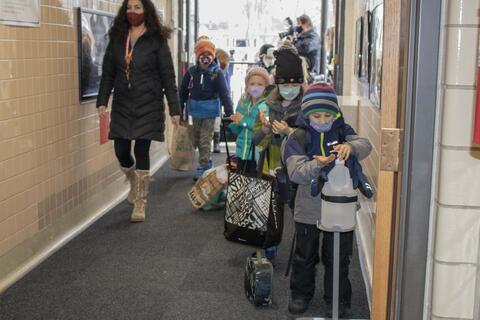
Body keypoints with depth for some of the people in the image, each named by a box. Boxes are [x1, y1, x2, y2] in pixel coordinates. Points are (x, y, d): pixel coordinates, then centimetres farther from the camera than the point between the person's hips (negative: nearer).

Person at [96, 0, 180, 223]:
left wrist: (174, 109, -8)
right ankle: (135, 183, 36)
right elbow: (108, 73, 8)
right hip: (122, 104, 3)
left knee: (141, 150, -4)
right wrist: (102, 101, -3)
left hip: (148, 105, -3)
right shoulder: (116, 39, 7)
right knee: (121, 150, 3)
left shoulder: (156, 39, -3)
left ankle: (140, 204, 8)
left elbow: (168, 76, -4)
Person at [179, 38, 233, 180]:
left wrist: (229, 113, -18)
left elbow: (224, 94, -13)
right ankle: (207, 163, 34)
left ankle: (203, 168, 4)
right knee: (197, 140, 16)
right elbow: (183, 92, 7)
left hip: (210, 112, -4)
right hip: (195, 111, 4)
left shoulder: (217, 73, -10)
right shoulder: (191, 72, -2)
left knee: (205, 142, -4)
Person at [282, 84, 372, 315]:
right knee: (305, 255, 15)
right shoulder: (298, 138, -7)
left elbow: (365, 145, -17)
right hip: (308, 210, -1)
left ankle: (338, 297, 31)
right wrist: (318, 164, -34)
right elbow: (296, 172, -16)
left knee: (338, 256, 14)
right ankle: (301, 293, 34)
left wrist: (350, 146, -39)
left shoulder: (342, 132, -1)